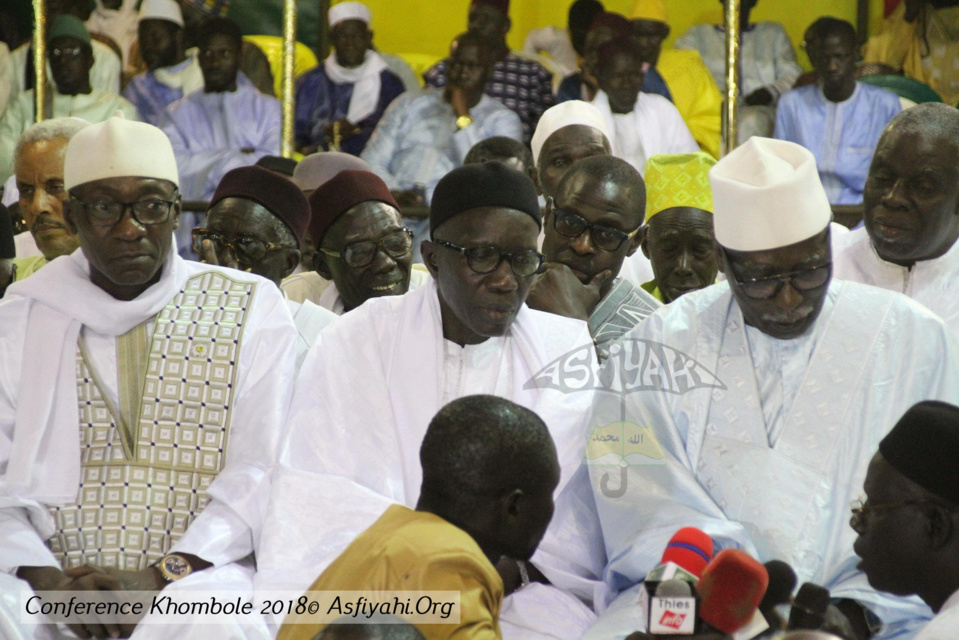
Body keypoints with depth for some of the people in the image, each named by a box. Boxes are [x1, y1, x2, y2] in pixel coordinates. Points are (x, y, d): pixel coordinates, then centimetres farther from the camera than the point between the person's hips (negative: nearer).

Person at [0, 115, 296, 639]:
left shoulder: (251, 311, 8)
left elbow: (260, 474, -1)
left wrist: (161, 577, -15)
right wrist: (46, 579, -14)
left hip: (198, 574, -1)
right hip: (52, 586, 1)